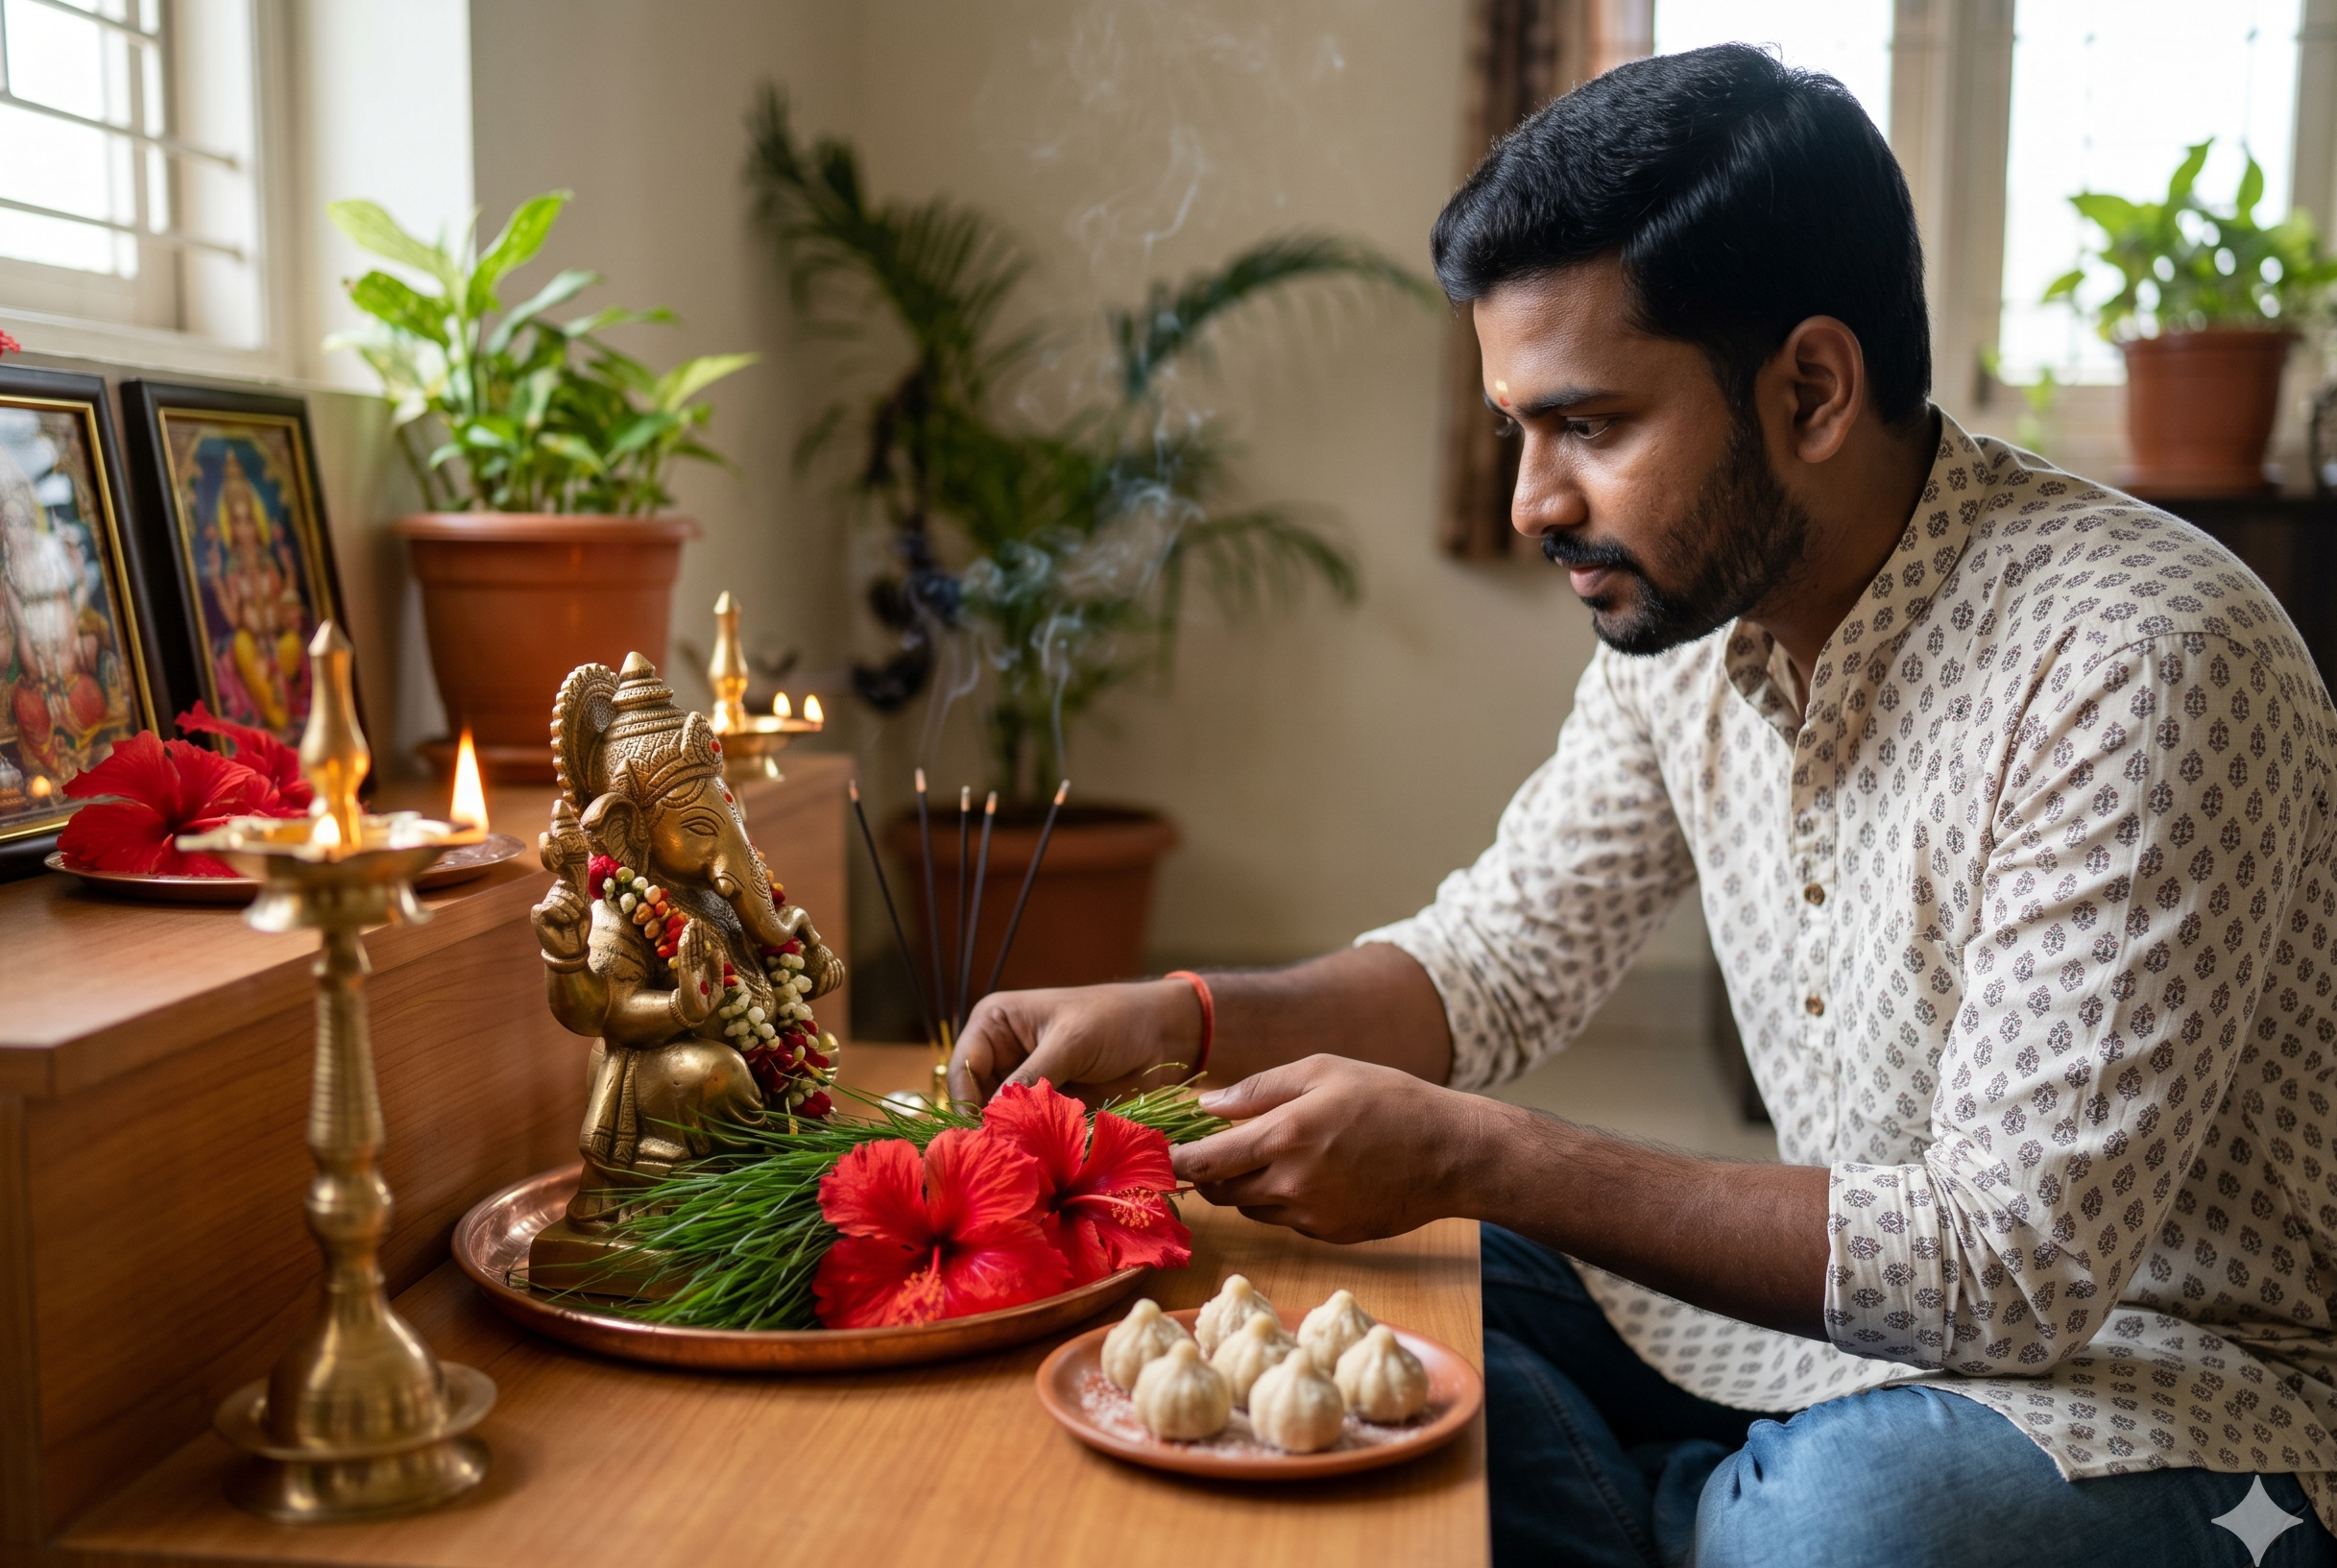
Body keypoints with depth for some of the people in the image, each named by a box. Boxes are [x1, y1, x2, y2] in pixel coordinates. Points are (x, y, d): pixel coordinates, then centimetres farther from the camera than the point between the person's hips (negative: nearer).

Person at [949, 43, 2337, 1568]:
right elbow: (1505, 957, 7)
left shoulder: (2132, 663, -26)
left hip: (2194, 1391, -5)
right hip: (1864, 1317, 6)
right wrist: (1177, 1019, -11)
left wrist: (1465, 1155, -30)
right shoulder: (1689, 607, -2)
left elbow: (2015, 1269, -28)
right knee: (1346, 1296, -5)